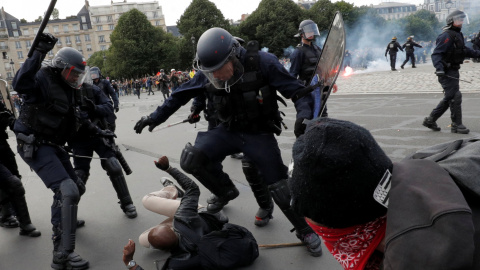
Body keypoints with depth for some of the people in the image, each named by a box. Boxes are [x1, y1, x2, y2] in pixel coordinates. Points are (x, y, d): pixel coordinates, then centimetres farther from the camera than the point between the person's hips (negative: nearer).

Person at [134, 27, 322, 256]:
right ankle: (225, 192, 14)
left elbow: (297, 91, -16)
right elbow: (181, 95, 5)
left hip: (259, 134, -3)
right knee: (190, 160, -16)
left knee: (280, 188, -3)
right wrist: (155, 117, 6)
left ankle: (305, 230, 24)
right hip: (228, 131, 4)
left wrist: (304, 115, -35)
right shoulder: (206, 74, -9)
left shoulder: (262, 63, -21)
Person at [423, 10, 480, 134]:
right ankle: (457, 125, 1)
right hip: (447, 73, -10)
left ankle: (430, 120, 20)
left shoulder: (458, 35, 17)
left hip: (453, 71, 10)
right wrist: (439, 69, -36)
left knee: (449, 98, 13)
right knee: (455, 97, -8)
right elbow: (436, 54, -24)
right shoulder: (447, 36, -15)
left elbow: (464, 50, 31)